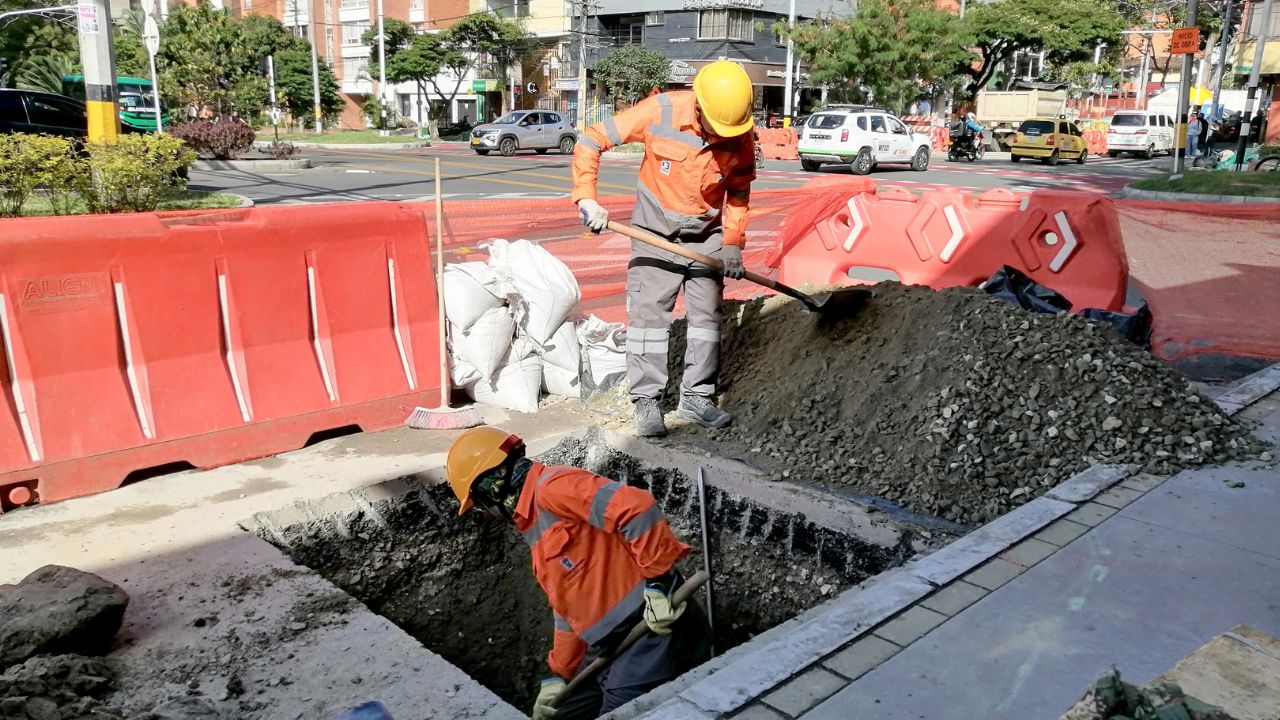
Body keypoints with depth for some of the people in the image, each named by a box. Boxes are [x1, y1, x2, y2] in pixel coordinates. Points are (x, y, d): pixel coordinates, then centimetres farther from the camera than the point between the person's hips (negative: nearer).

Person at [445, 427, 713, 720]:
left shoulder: (551, 487, -14)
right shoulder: (536, 523, 18)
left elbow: (636, 507, -27)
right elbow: (568, 606, 23)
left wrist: (659, 583, -25)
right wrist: (558, 675, 22)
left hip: (654, 630, -10)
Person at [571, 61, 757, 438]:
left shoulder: (742, 137, -13)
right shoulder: (660, 111, -23)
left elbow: (739, 192, 3)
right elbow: (590, 142, -19)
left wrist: (733, 242, -6)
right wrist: (586, 198, -27)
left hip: (707, 233, 3)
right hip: (655, 228, -3)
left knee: (707, 313, 6)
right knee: (649, 311, -5)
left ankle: (697, 397, 18)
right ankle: (646, 400, 3)